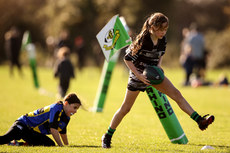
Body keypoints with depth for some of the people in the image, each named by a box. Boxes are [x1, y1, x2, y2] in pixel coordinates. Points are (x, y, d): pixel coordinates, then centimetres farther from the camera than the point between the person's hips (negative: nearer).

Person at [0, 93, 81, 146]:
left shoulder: (67, 117, 8)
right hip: (24, 124, -10)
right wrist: (61, 145, -20)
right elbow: (53, 130, -25)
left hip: (35, 134, 10)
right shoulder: (56, 109, -22)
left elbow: (62, 132, 26)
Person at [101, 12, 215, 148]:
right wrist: (139, 75, -23)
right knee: (126, 108, 1)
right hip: (139, 74, -5)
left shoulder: (162, 40, -6)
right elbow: (127, 58, -17)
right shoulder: (143, 41, -24)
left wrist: (158, 66, -5)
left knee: (176, 94, -10)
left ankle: (199, 120, -15)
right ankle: (107, 136, 14)